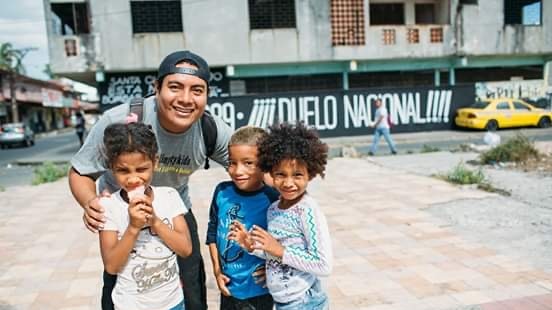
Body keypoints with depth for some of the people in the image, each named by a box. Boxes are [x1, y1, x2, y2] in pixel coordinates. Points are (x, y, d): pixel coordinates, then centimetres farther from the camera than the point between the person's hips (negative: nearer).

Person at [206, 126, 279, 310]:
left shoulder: (272, 200, -21)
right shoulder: (222, 191, -7)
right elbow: (212, 231, 5)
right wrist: (217, 270, 4)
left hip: (258, 290, -4)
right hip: (228, 285, 4)